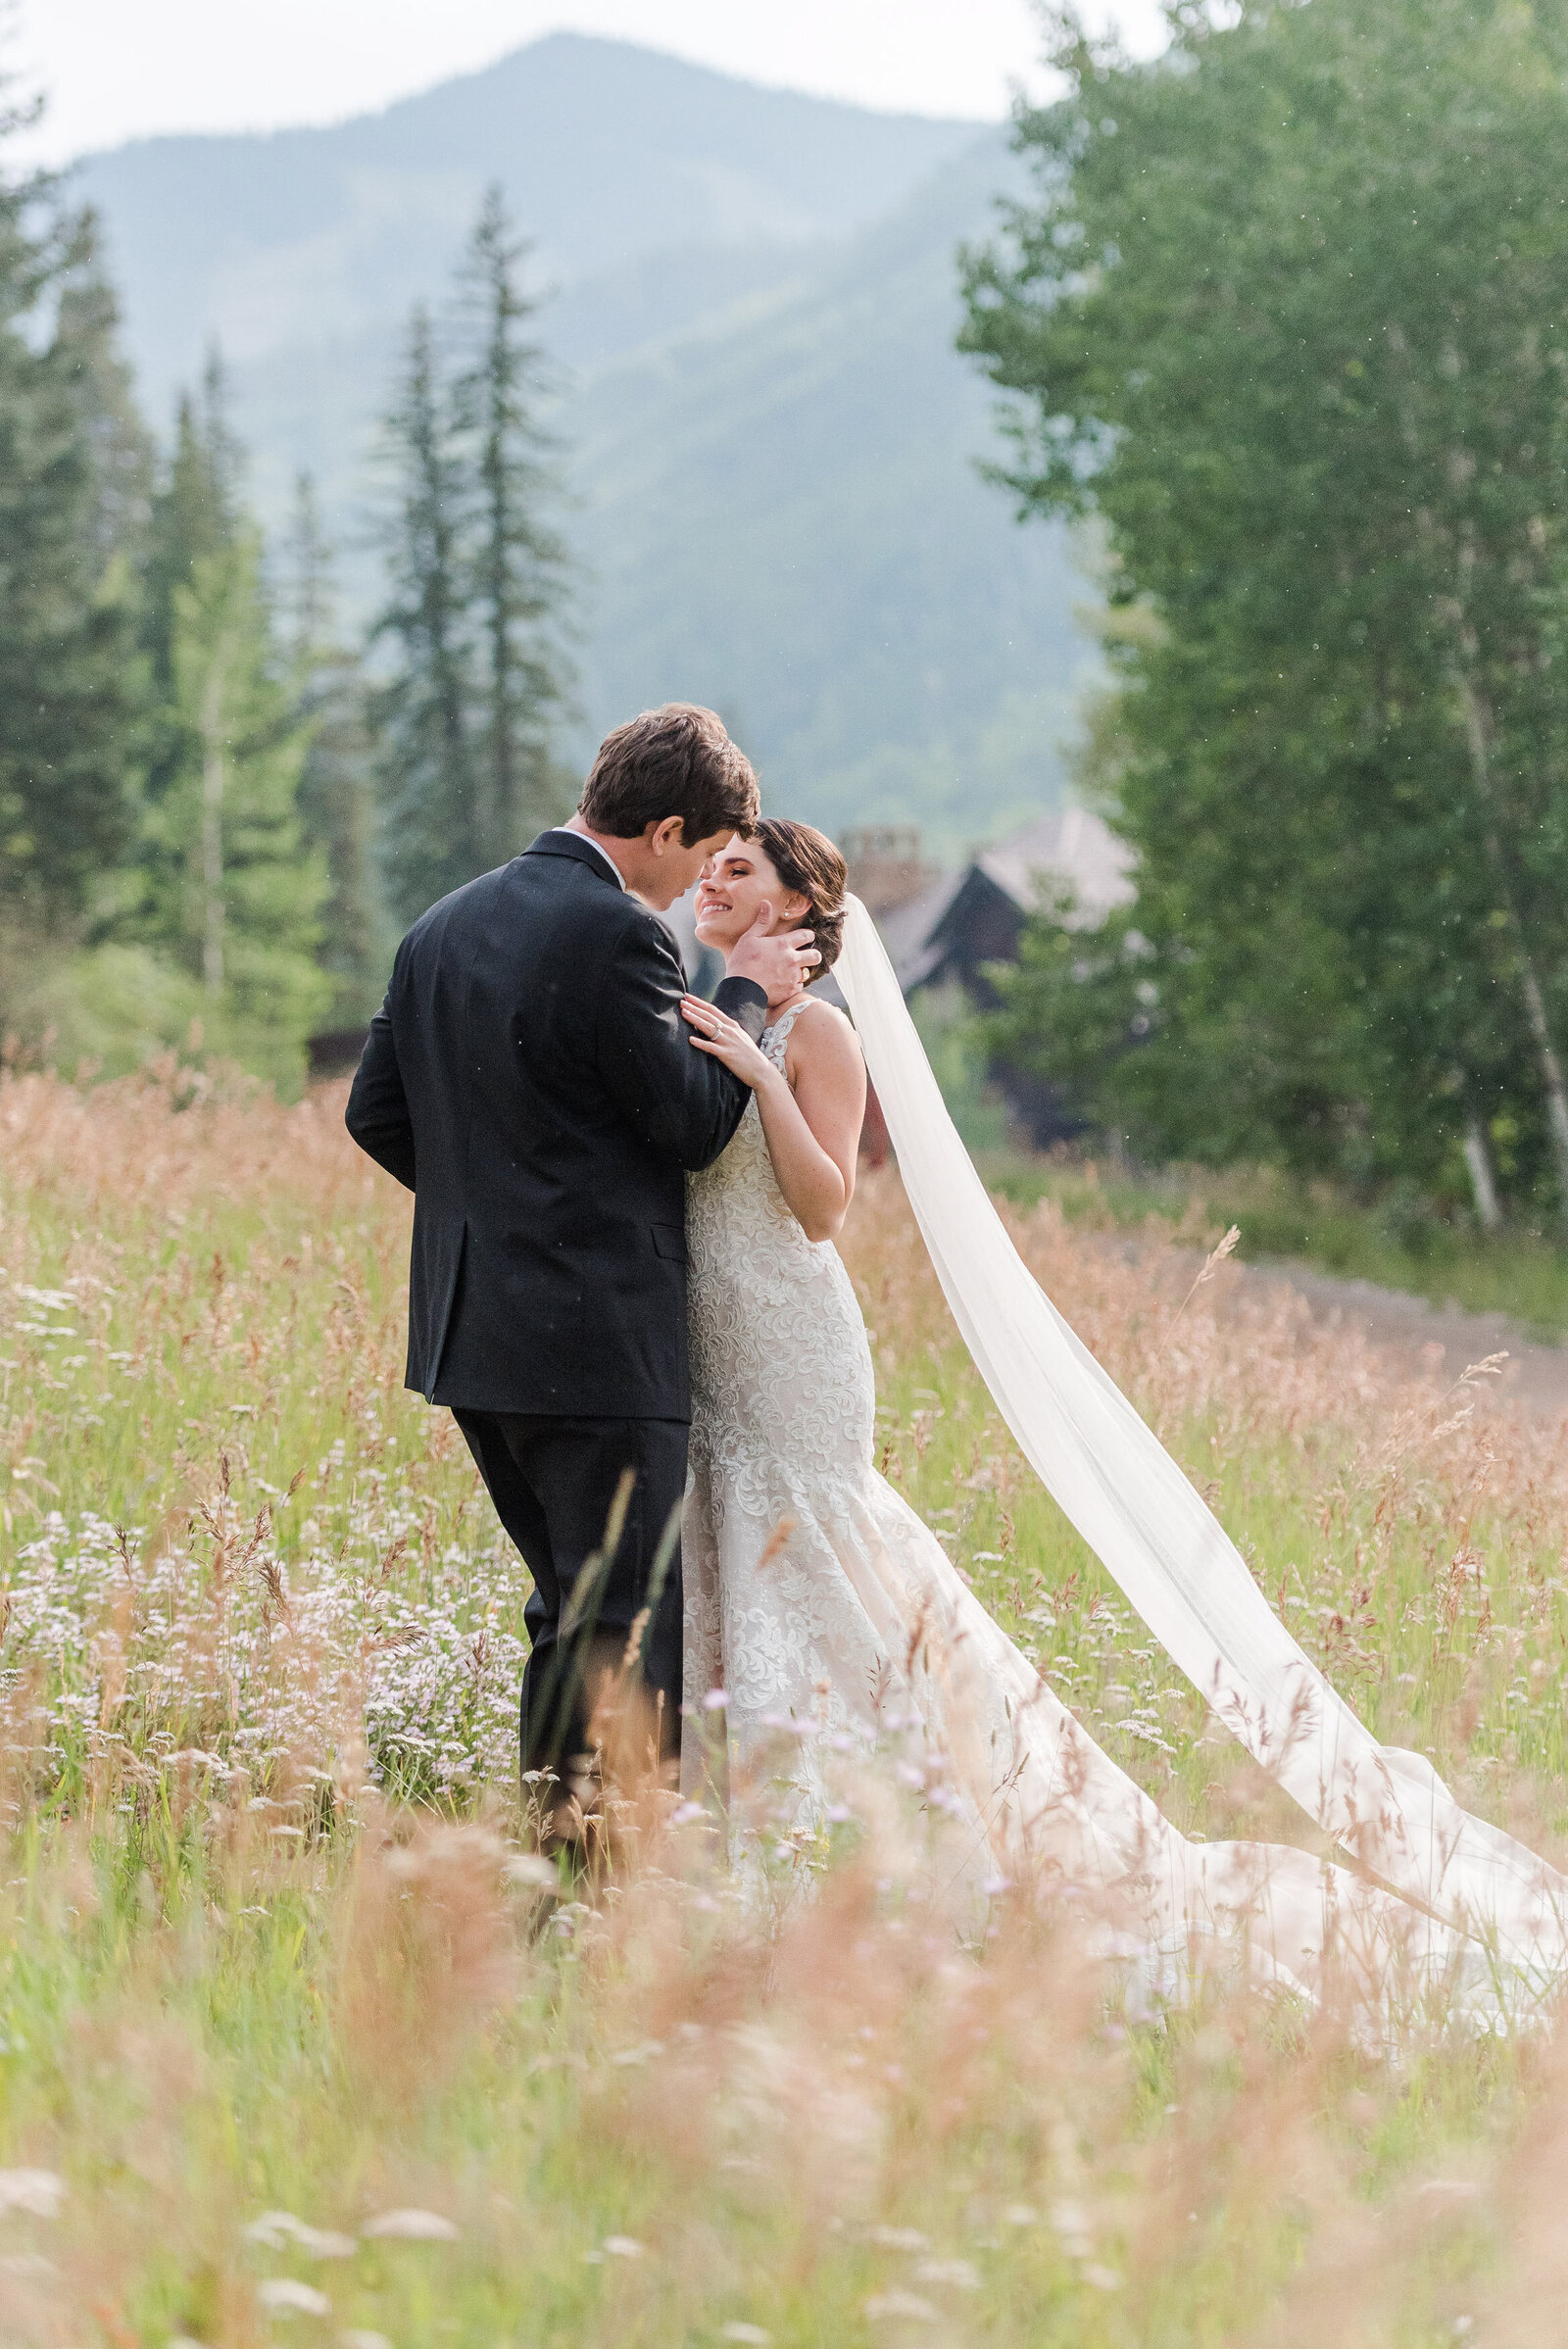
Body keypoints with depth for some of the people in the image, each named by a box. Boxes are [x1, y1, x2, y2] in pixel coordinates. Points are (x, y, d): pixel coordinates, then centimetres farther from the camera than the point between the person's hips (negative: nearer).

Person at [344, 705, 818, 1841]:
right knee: (630, 1633, -3)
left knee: (574, 1611, 19)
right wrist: (746, 995, 2)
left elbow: (378, 1114, 14)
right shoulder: (620, 935, -15)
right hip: (600, 1339, -9)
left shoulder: (446, 925, 11)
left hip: (470, 1331, 9)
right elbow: (695, 1123, -11)